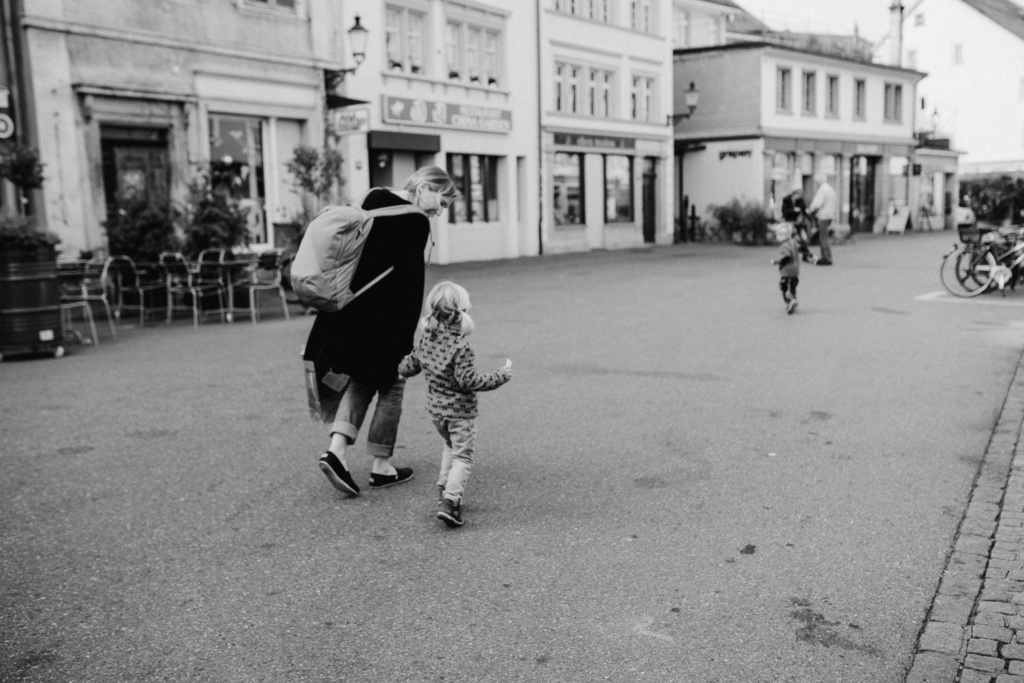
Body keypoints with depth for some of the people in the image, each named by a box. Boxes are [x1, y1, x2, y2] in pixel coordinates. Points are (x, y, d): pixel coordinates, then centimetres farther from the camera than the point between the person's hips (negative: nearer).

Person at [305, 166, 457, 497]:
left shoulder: (374, 198, 9)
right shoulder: (417, 223, -14)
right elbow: (410, 280, -15)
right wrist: (408, 333, -10)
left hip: (352, 306, 7)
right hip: (386, 316, -7)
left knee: (360, 379, 18)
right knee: (391, 385, 8)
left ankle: (337, 448, 2)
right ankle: (381, 466, 16)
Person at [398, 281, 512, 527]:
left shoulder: (425, 339, -1)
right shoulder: (460, 347, -23)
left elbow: (408, 367, 10)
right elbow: (469, 381, -25)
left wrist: (402, 367, 34)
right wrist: (501, 376, -18)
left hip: (435, 408, 7)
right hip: (460, 410, -7)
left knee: (451, 446, 29)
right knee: (463, 456, 1)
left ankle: (444, 487, 25)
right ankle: (449, 500, -10)